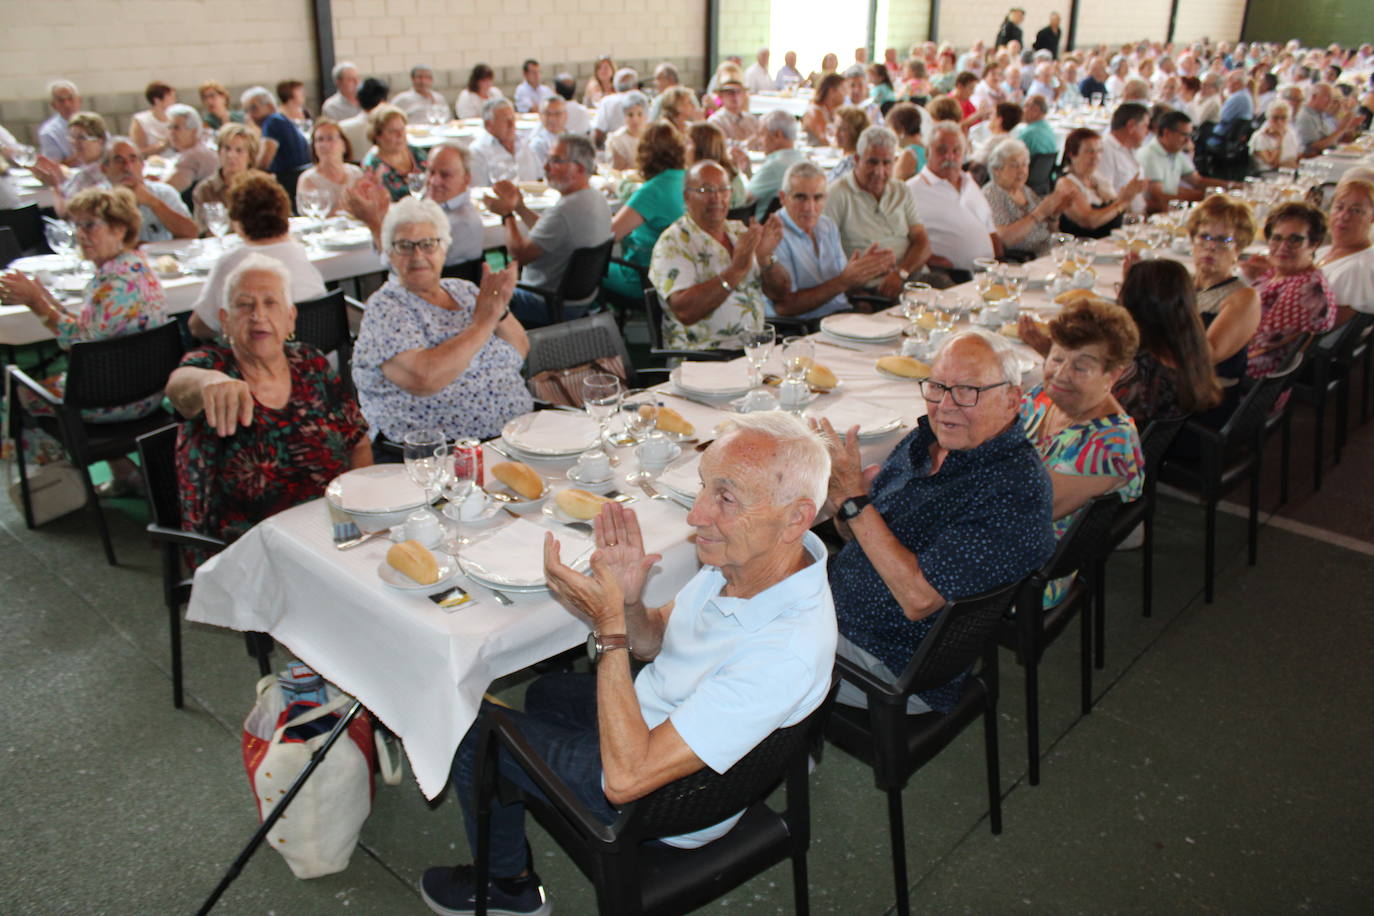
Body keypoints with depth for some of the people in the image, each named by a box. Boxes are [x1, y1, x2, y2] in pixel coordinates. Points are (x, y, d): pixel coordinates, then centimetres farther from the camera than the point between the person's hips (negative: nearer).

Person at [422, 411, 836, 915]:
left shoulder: (786, 650, -41)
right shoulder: (741, 556, -16)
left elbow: (627, 778, -38)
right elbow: (657, 641, 1)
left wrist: (610, 625, -35)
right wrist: (629, 603, -21)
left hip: (666, 801, -7)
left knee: (476, 728, 6)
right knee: (545, 690, 29)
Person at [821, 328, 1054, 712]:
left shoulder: (1016, 490, -23)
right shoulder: (927, 438, 1)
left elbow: (918, 598, -27)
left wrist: (853, 500, -26)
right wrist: (838, 501, -12)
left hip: (896, 664, -7)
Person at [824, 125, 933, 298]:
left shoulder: (902, 191, 19)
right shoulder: (837, 195, 0)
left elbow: (922, 242, 11)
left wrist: (901, 274, -9)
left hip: (911, 276, 6)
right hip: (868, 288, -6)